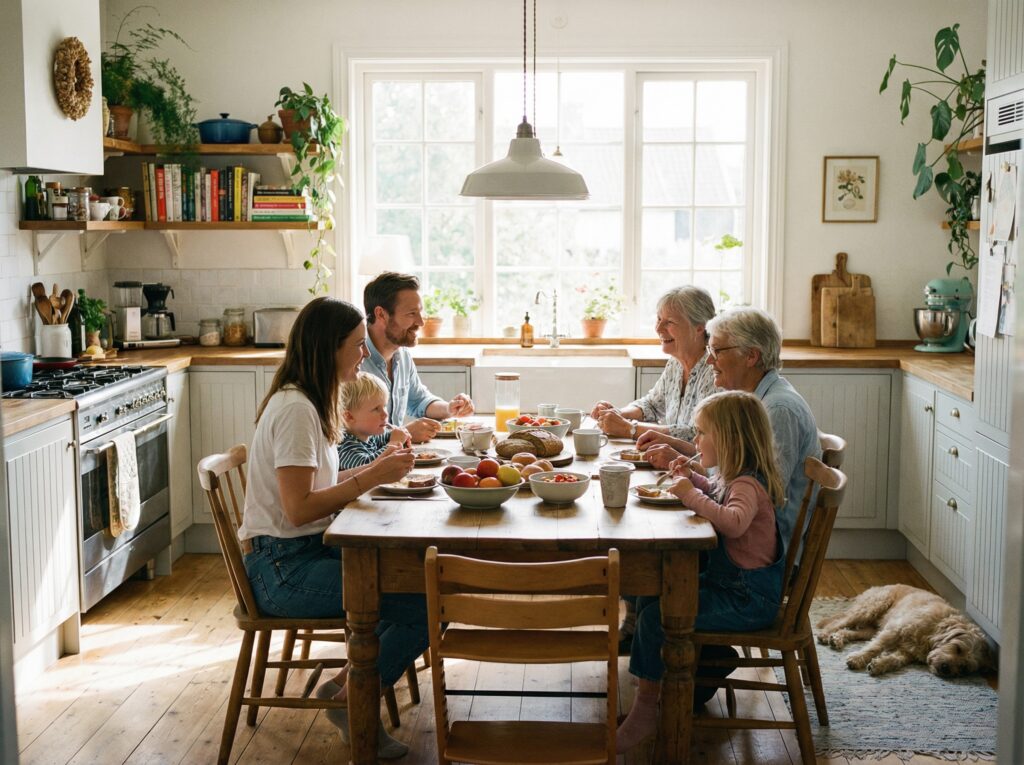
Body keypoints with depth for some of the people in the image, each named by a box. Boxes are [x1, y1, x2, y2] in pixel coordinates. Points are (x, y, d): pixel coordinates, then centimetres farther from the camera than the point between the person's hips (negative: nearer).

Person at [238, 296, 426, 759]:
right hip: (282, 569, -10)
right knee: (424, 601, -17)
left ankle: (351, 682, 4)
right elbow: (299, 508, -23)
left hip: (307, 552, 10)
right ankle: (350, 701, 0)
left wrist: (376, 468, 5)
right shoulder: (294, 409, -18)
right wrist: (371, 479, -20)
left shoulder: (310, 402, 13)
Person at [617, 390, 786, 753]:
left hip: (747, 599, -11)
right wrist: (692, 478, 14)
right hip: (725, 581, 11)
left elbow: (734, 522, -45)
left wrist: (692, 495, -34)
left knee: (656, 616, -17)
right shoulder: (731, 477, 8)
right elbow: (716, 495, 33)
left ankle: (645, 709, -4)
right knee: (649, 594, 13)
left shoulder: (748, 485, -22)